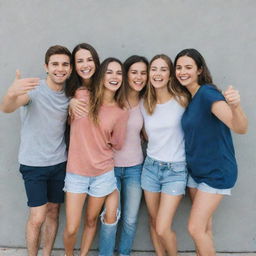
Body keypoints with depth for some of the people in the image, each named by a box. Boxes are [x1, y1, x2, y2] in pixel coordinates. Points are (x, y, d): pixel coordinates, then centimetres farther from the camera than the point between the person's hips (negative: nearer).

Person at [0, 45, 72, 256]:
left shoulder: (69, 95, 2)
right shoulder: (34, 89, -14)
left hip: (59, 163, 5)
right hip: (34, 165, -4)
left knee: (53, 212, 13)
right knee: (37, 218, -5)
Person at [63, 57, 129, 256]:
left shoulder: (121, 113, -3)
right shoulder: (81, 96, -6)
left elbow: (117, 144, 4)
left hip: (103, 174, 1)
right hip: (76, 172, -1)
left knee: (91, 221, 18)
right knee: (72, 229, 3)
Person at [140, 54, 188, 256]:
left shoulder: (181, 99, -9)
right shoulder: (145, 104, 4)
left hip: (175, 170, -4)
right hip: (151, 167, 4)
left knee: (163, 229, -5)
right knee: (153, 222, 15)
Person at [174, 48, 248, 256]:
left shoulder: (208, 93, -22)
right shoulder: (187, 97, 3)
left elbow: (240, 128, -34)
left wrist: (235, 106, -55)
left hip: (217, 172, -8)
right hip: (196, 170, 8)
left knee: (195, 228, -2)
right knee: (204, 227, 18)